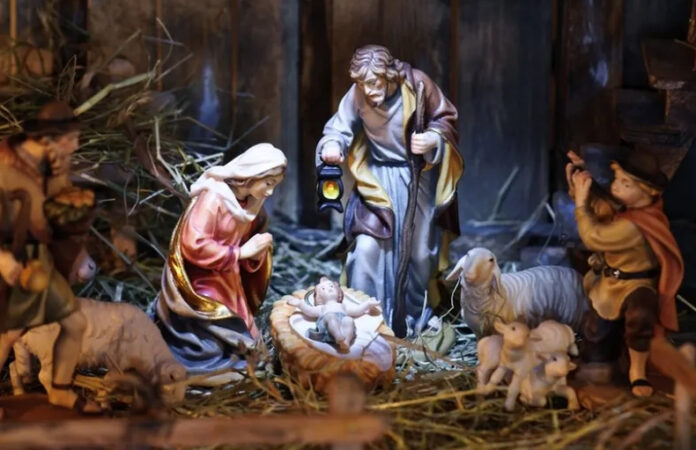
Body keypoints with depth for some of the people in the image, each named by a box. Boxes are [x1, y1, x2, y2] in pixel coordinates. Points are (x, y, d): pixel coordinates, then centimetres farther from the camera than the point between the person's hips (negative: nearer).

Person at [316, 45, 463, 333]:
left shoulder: (417, 84, -18)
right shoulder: (357, 95, -15)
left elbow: (446, 119, -6)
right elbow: (339, 128, -10)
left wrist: (433, 139, -26)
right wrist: (332, 146, -32)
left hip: (419, 176, 0)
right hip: (377, 178, 0)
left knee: (420, 250, 8)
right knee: (367, 247, -13)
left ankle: (416, 316, 29)